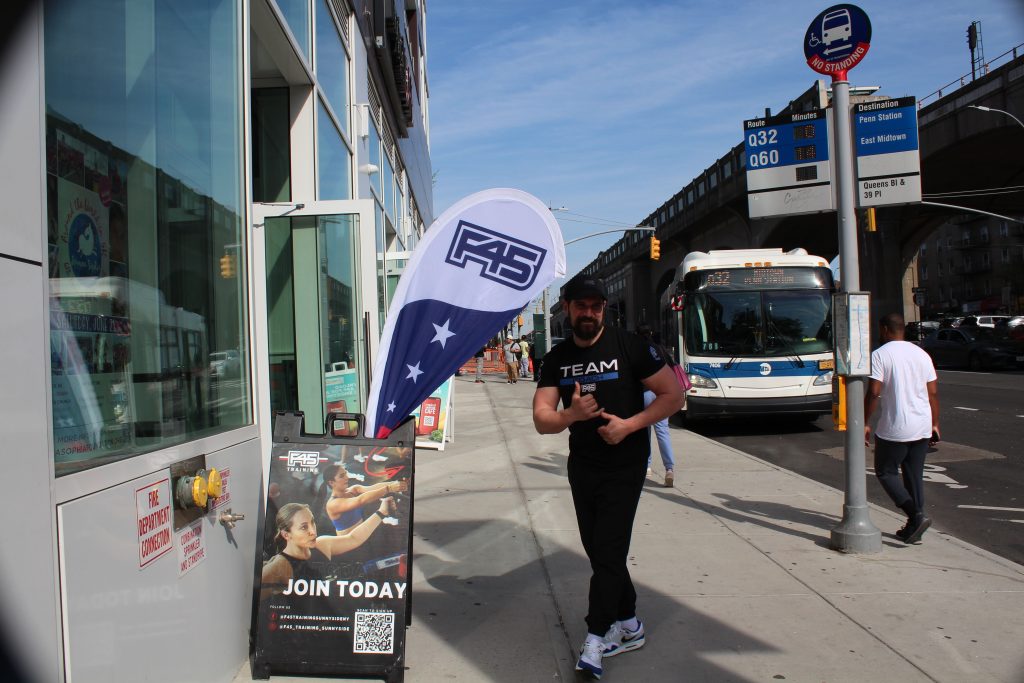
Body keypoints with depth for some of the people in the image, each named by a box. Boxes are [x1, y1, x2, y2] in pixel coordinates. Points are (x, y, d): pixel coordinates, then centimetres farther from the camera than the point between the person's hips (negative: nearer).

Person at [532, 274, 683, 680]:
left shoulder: (628, 346, -9)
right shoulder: (557, 359, 2)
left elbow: (673, 395, -8)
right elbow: (542, 420, -4)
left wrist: (628, 425, -19)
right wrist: (571, 414, -26)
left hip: (624, 466, -5)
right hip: (582, 465, 5)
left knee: (608, 551, -7)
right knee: (599, 551, 14)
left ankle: (596, 639, 4)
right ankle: (628, 625, 31)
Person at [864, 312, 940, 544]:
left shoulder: (880, 354, -9)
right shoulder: (921, 354, 8)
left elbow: (873, 392, -15)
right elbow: (933, 392, 9)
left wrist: (865, 423, -7)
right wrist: (934, 423, 18)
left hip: (894, 429, -6)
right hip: (922, 427, 6)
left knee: (885, 472, 8)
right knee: (915, 476, 13)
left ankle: (916, 515, -8)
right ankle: (913, 529, 17)